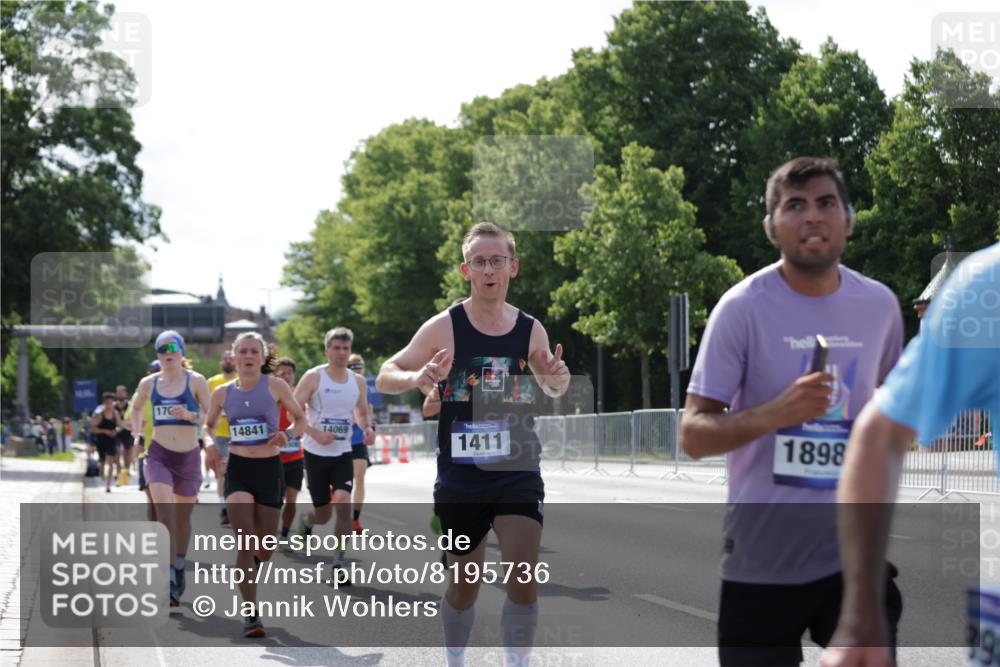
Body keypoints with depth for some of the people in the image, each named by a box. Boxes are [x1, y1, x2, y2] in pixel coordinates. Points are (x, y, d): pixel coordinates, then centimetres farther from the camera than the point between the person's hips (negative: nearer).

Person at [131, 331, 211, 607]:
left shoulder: (196, 381, -2)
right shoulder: (149, 383, 5)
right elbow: (136, 409, 24)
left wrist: (189, 415, -22)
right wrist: (137, 434, 10)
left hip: (188, 457, 0)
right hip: (159, 455, 0)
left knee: (183, 516, 13)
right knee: (164, 512, -19)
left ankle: (180, 568, 38)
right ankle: (170, 582, -25)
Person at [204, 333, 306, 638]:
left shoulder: (275, 385, -3)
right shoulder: (223, 392, 3)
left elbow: (300, 417, 6)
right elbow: (209, 425, 18)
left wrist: (288, 436, -14)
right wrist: (210, 443, -4)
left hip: (269, 469, 0)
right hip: (237, 469, 0)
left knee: (265, 549, 8)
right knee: (245, 541, -15)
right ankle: (250, 614, -9)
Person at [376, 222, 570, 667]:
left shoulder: (531, 330, 1)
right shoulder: (444, 328, -7)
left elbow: (550, 388, 18)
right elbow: (384, 378, -3)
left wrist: (558, 380, -7)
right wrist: (417, 379, -26)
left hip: (518, 474, 1)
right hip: (460, 478, -1)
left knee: (524, 579, -13)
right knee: (464, 585, 11)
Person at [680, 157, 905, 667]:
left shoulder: (880, 305, 2)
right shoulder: (742, 308, -11)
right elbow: (692, 436, -12)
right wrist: (775, 413, -28)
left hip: (856, 556, 3)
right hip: (762, 566, -3)